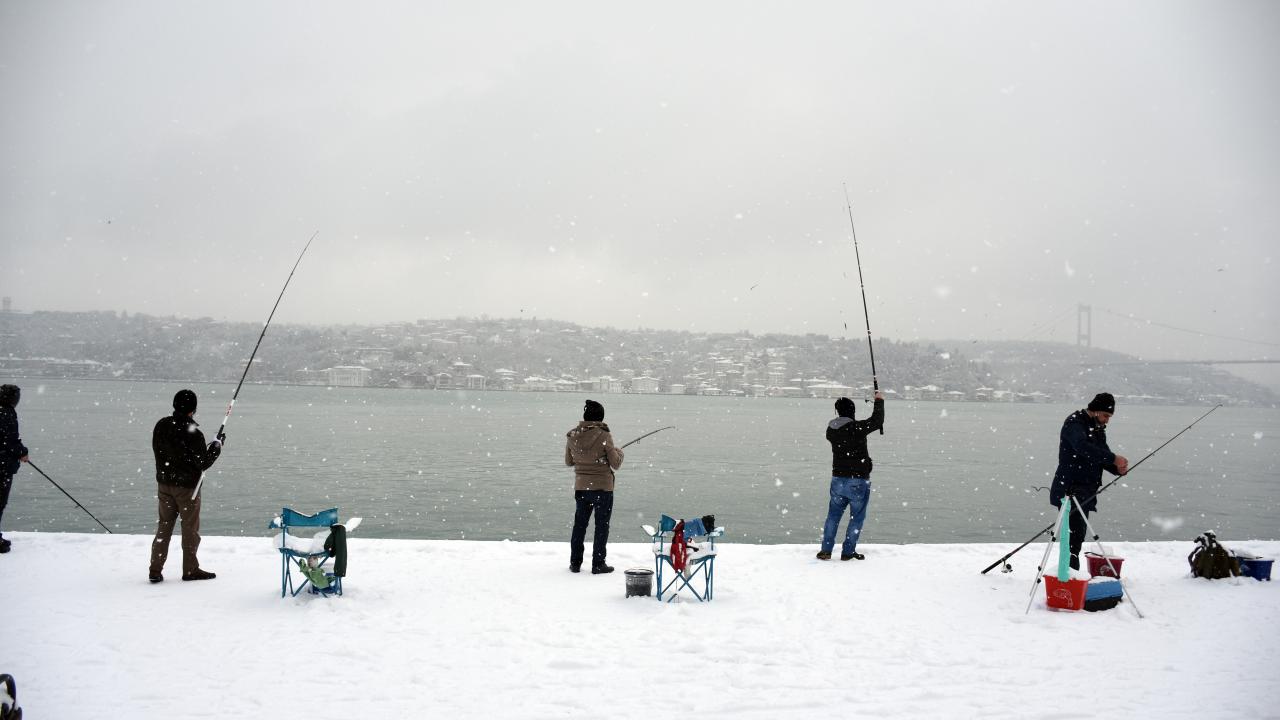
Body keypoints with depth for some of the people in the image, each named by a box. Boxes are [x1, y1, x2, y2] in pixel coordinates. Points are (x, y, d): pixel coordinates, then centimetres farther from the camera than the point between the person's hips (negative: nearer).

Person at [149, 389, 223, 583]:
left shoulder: (161, 425, -3)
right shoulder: (193, 433, -22)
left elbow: (158, 450, 10)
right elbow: (203, 463, -16)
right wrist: (217, 444, -5)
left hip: (164, 483, 6)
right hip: (187, 486, -6)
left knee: (164, 525, 13)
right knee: (190, 528, 8)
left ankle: (155, 570, 12)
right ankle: (190, 569, 17)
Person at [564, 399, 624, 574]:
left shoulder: (572, 436, -3)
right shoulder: (604, 436, -16)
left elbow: (568, 461, 10)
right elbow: (616, 464, -10)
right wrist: (619, 451, 10)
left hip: (581, 487, 4)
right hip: (603, 487, -4)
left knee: (579, 524, 15)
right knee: (602, 525, 6)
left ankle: (575, 562, 19)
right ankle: (598, 564, 8)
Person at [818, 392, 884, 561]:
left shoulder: (831, 430, 1)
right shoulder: (857, 428, -17)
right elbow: (877, 421, -7)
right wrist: (879, 401, 7)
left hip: (838, 479, 5)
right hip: (858, 480, -5)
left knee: (833, 515, 15)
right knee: (857, 516, 8)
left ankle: (826, 550, 12)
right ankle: (848, 551, 9)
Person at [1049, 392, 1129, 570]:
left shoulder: (1097, 428, 18)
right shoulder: (1074, 423, -10)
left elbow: (1102, 457, 17)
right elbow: (1083, 447, -28)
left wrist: (1118, 468, -6)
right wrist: (1113, 458, -32)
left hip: (1085, 492, 9)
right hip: (1070, 490, -9)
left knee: (1078, 537, 9)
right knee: (1074, 534, -15)